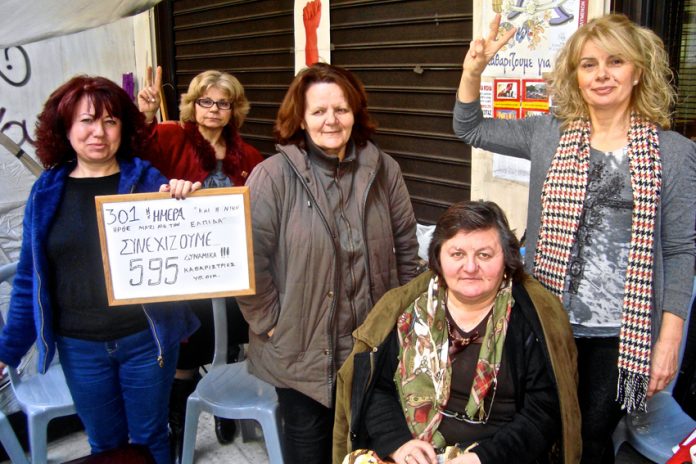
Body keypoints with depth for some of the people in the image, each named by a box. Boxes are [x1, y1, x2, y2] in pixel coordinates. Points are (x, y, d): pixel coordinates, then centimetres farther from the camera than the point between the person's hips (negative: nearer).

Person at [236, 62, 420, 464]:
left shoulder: (384, 171, -1)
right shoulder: (272, 177, -13)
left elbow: (406, 247, 7)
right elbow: (247, 260, -13)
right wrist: (270, 322, -11)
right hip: (300, 351, -3)